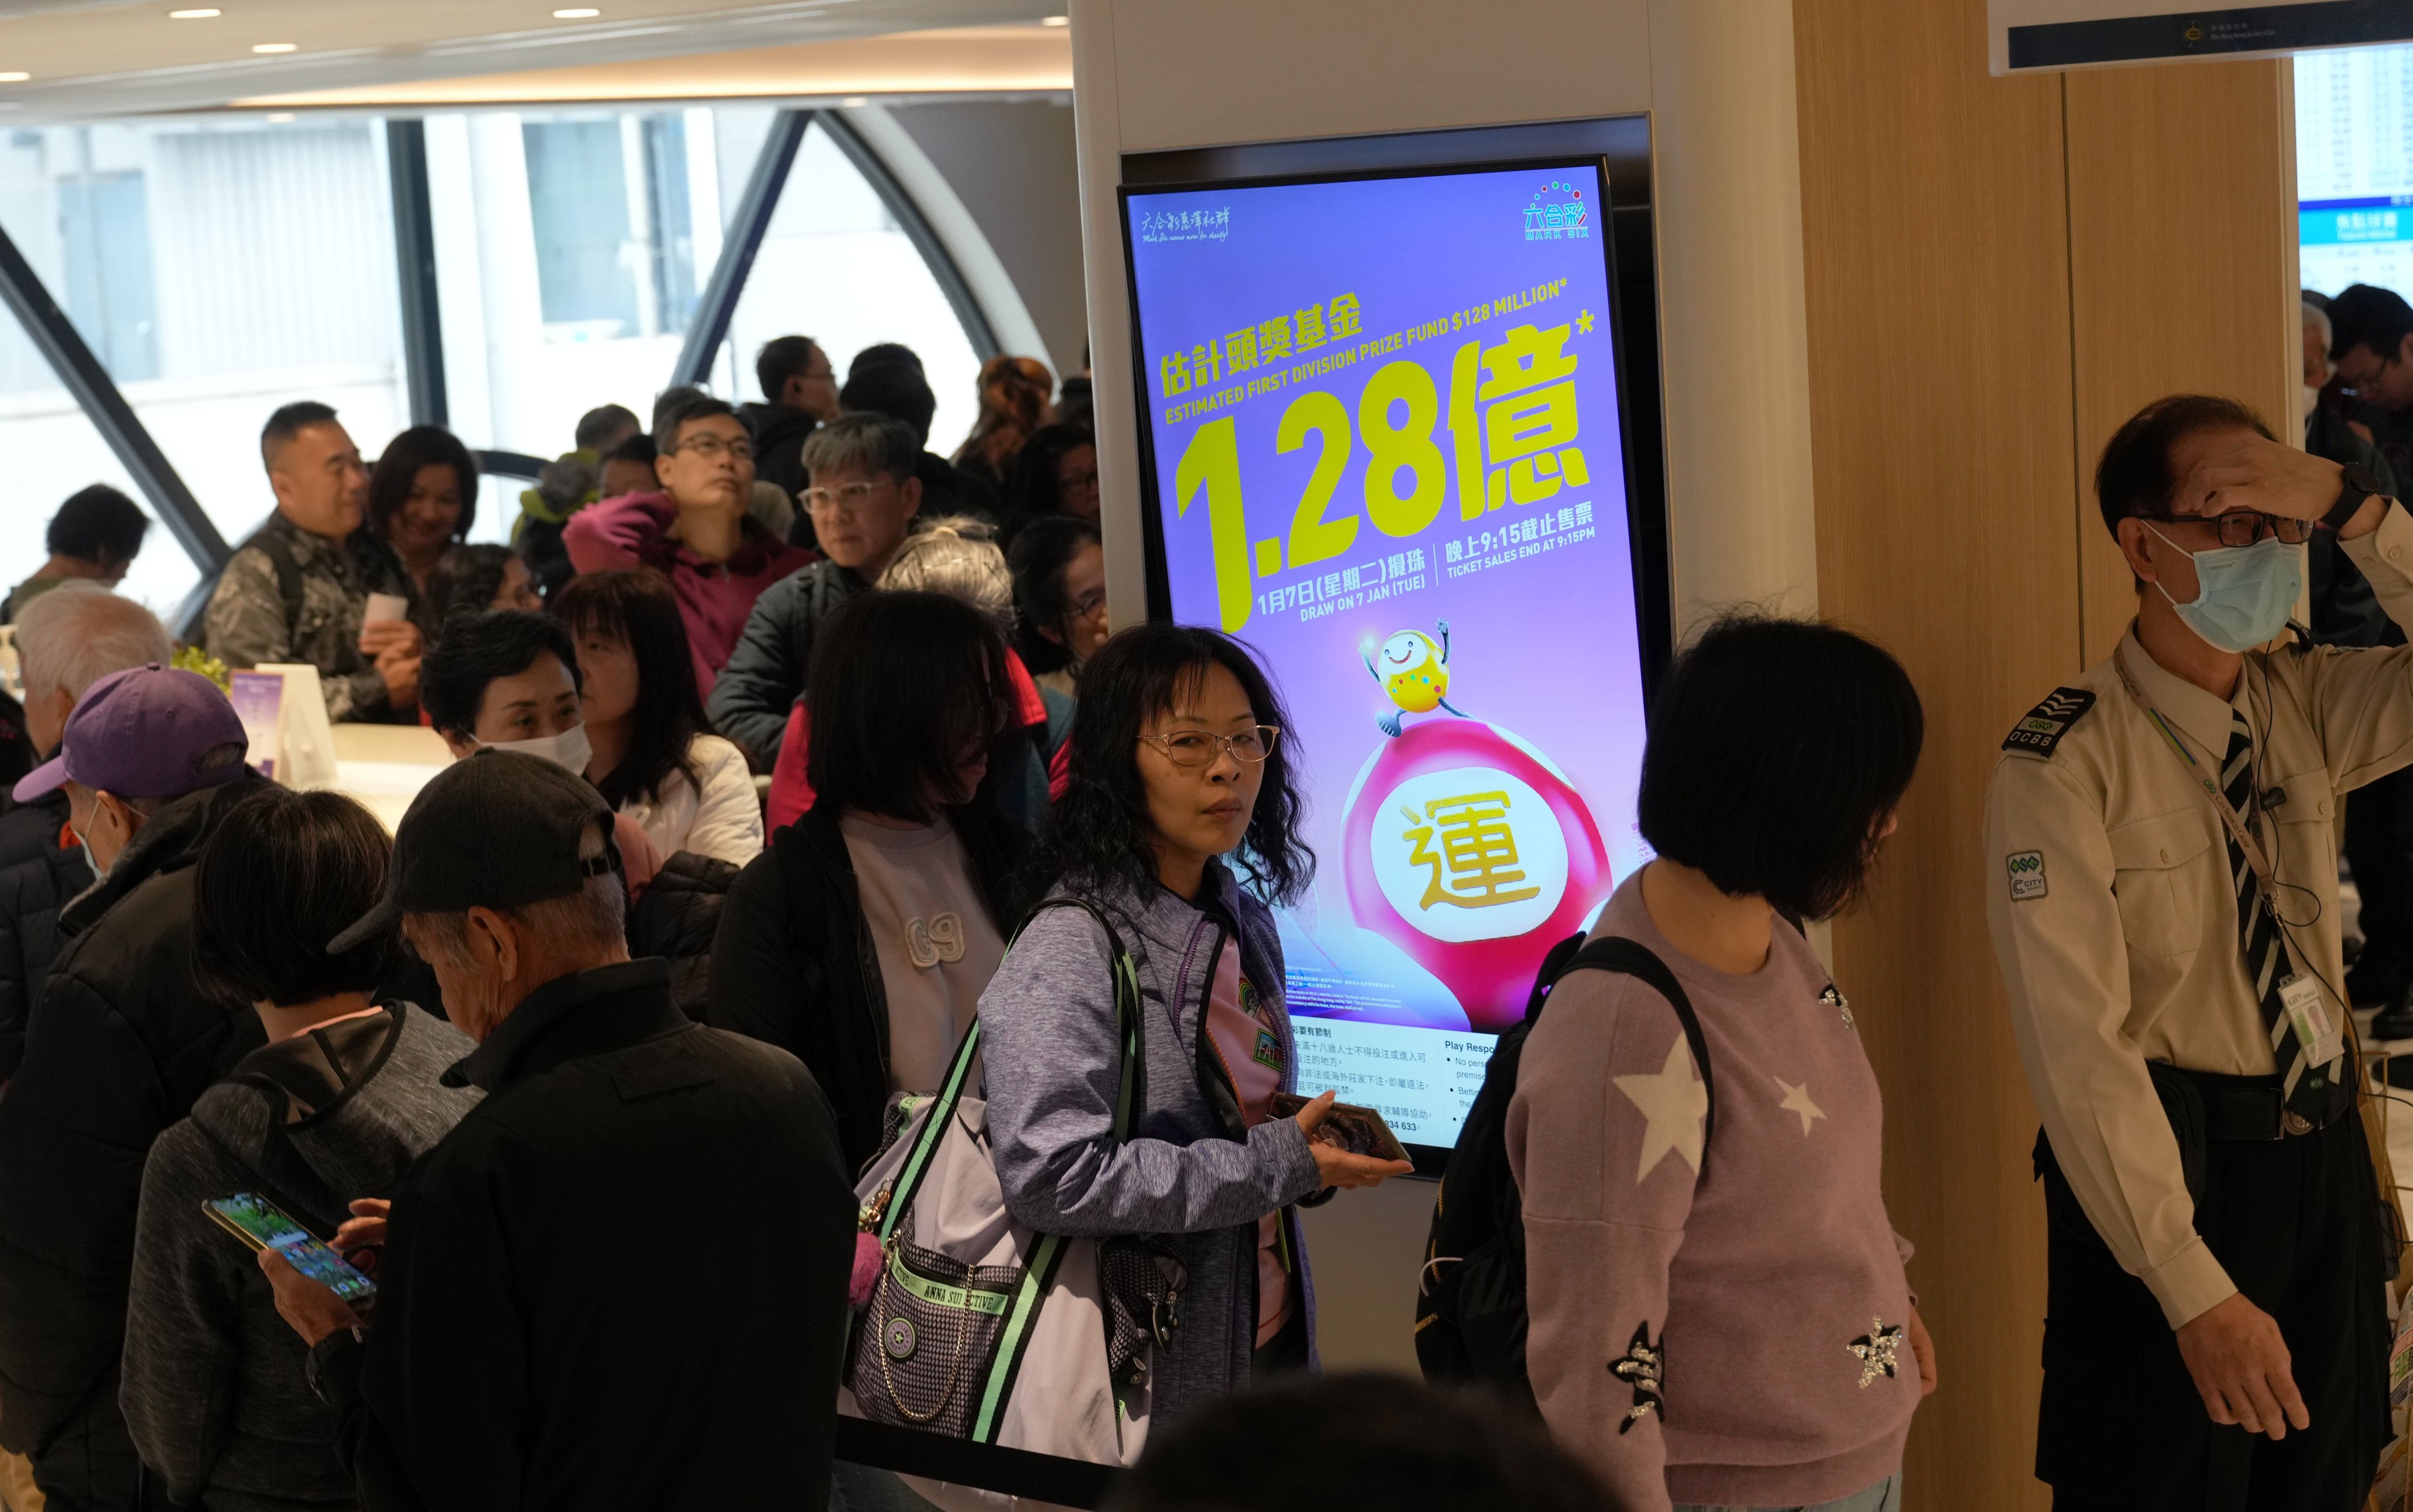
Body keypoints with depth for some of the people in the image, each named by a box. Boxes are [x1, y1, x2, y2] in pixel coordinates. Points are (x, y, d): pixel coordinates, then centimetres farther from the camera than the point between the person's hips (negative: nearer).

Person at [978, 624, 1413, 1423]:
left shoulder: (1247, 923, 8)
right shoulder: (1070, 951, -17)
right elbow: (1051, 1176, -27)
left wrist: (1319, 1147, 2)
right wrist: (1276, 1167, -23)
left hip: (1267, 1346, 8)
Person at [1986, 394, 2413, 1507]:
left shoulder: (2305, 704, 1)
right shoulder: (2064, 765, -17)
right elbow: (2078, 1042, -21)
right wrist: (2194, 1289, -24)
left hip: (2322, 1152, 6)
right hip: (2165, 1163, -6)